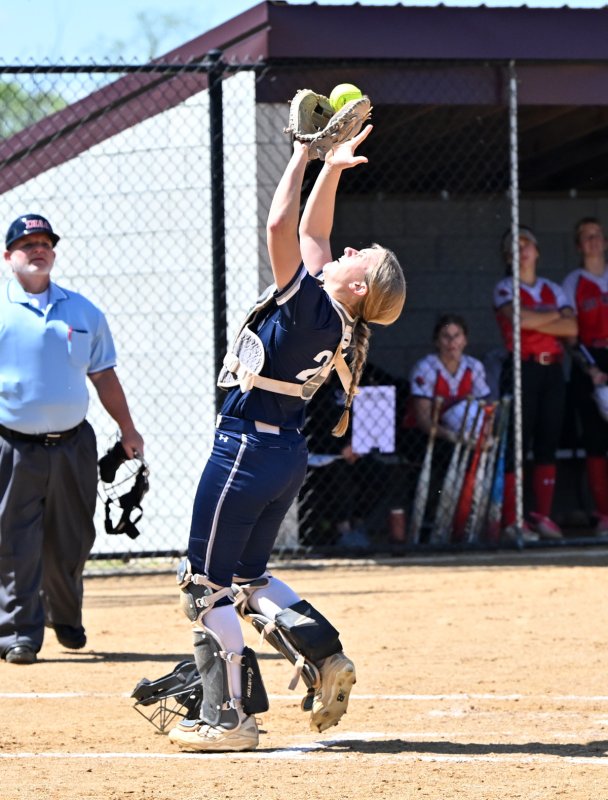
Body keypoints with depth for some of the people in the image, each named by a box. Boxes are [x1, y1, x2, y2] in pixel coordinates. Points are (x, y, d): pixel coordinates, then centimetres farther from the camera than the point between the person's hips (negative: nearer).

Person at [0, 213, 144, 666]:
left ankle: (66, 618, 31)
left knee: (71, 541, 11)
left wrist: (127, 430, 12)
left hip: (73, 445, 3)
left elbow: (103, 377, 15)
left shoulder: (84, 312, 10)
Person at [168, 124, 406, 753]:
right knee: (244, 576, 21)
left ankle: (229, 716, -1)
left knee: (207, 583, -1)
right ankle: (323, 657, 9)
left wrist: (304, 154, -14)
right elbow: (310, 230, 16)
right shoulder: (331, 316, 3)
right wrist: (330, 167, 13)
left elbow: (280, 226, -23)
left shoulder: (310, 304, -19)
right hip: (285, 451, 9)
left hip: (247, 450, -9)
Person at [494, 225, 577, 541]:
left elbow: (572, 328, 0)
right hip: (522, 369, -5)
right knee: (517, 443, -8)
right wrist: (555, 316, -3)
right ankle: (512, 520, -9)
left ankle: (543, 515, 6)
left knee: (548, 444, 2)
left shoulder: (553, 289, 15)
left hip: (552, 370, 5)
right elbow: (519, 318, -17)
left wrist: (535, 321, -8)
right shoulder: (505, 288, 4)